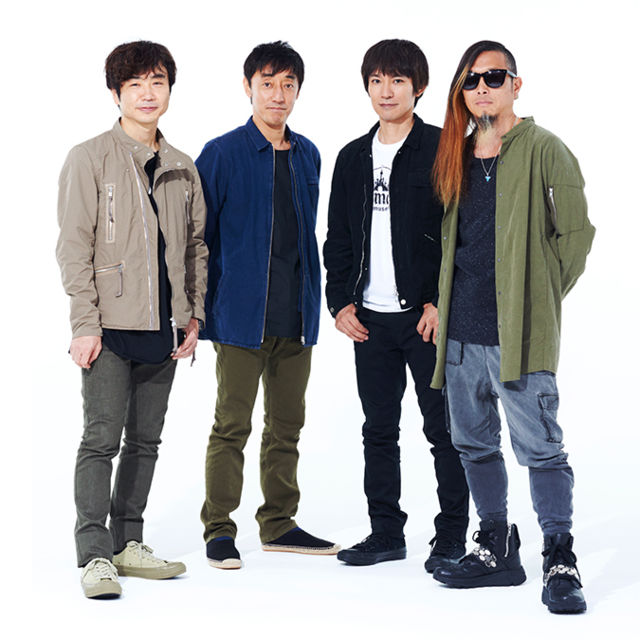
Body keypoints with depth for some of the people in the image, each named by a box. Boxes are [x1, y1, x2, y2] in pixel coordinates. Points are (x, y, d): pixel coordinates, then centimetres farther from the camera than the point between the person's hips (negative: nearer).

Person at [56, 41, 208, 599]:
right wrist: (86, 322, -13)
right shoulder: (90, 159, -2)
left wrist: (194, 314, 10)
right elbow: (75, 245, -7)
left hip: (163, 330, 5)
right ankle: (96, 556, -4)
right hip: (111, 324, -5)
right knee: (102, 439, -8)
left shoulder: (182, 170, 13)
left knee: (145, 442, 10)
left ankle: (128, 543, 19)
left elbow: (196, 246, 19)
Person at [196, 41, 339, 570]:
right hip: (241, 314, -5)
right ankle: (219, 530, 8)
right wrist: (197, 312, -6)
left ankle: (279, 524, 22)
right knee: (232, 426, -1)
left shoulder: (308, 157, 11)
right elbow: (199, 237, -3)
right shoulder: (222, 155, -5)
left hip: (296, 317, 5)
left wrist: (314, 302, 15)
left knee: (287, 425, 11)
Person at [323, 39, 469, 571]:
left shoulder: (443, 150, -3)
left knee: (443, 428, 0)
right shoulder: (353, 158, 14)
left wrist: (442, 303, -12)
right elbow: (338, 240, 17)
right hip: (370, 318, 5)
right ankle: (386, 532, 19)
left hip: (428, 314, -5)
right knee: (379, 429, 10)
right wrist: (341, 301, 5)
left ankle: (452, 537, 8)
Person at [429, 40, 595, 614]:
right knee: (473, 443, 13)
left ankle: (560, 561, 0)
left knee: (539, 446, -8)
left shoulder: (544, 151, -4)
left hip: (519, 330, -7)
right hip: (461, 330, 7)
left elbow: (576, 232, -5)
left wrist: (540, 297, -2)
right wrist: (446, 301, 14)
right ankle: (497, 549, 26)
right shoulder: (457, 155, 15)